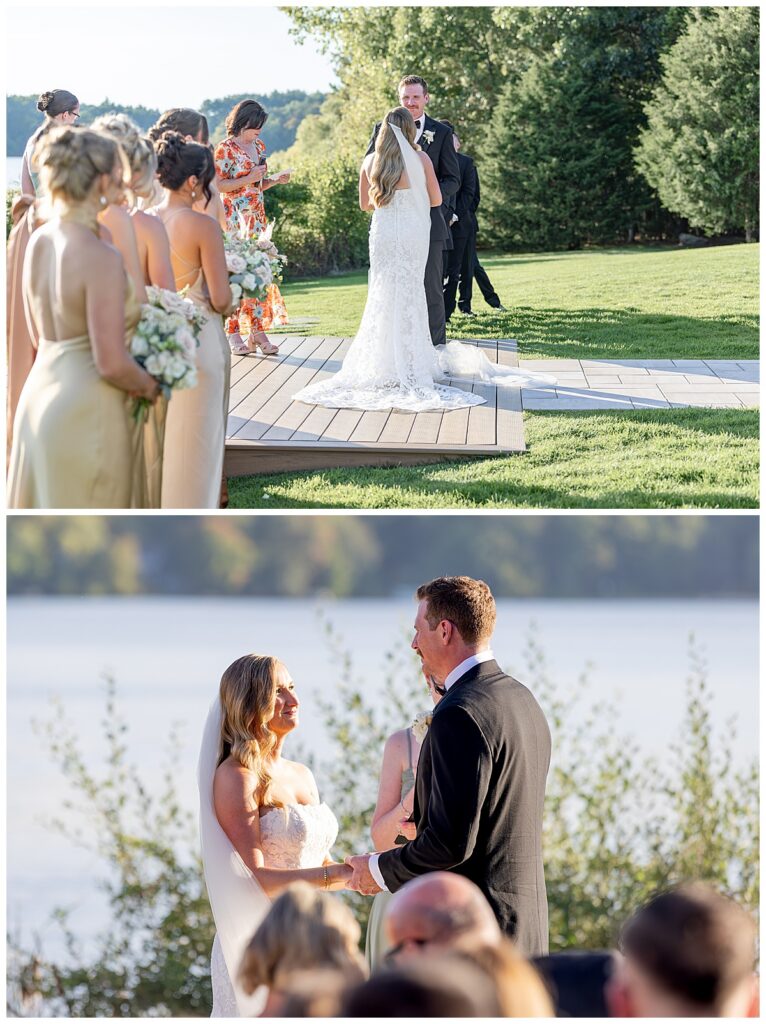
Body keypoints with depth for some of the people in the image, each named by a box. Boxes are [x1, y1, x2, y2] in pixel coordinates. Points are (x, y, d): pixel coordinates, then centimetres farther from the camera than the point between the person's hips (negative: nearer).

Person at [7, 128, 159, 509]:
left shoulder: (38, 242, 3)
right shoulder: (101, 258, -21)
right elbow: (112, 363, -20)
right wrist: (151, 388, -3)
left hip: (39, 397, 8)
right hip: (86, 411, -8)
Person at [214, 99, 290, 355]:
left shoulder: (259, 146, 14)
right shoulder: (225, 149, -8)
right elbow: (218, 185, -13)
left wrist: (274, 180, 3)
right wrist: (248, 179, -19)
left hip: (257, 216, 7)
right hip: (234, 218, -7)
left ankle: (257, 332, 3)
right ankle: (233, 335, -4)